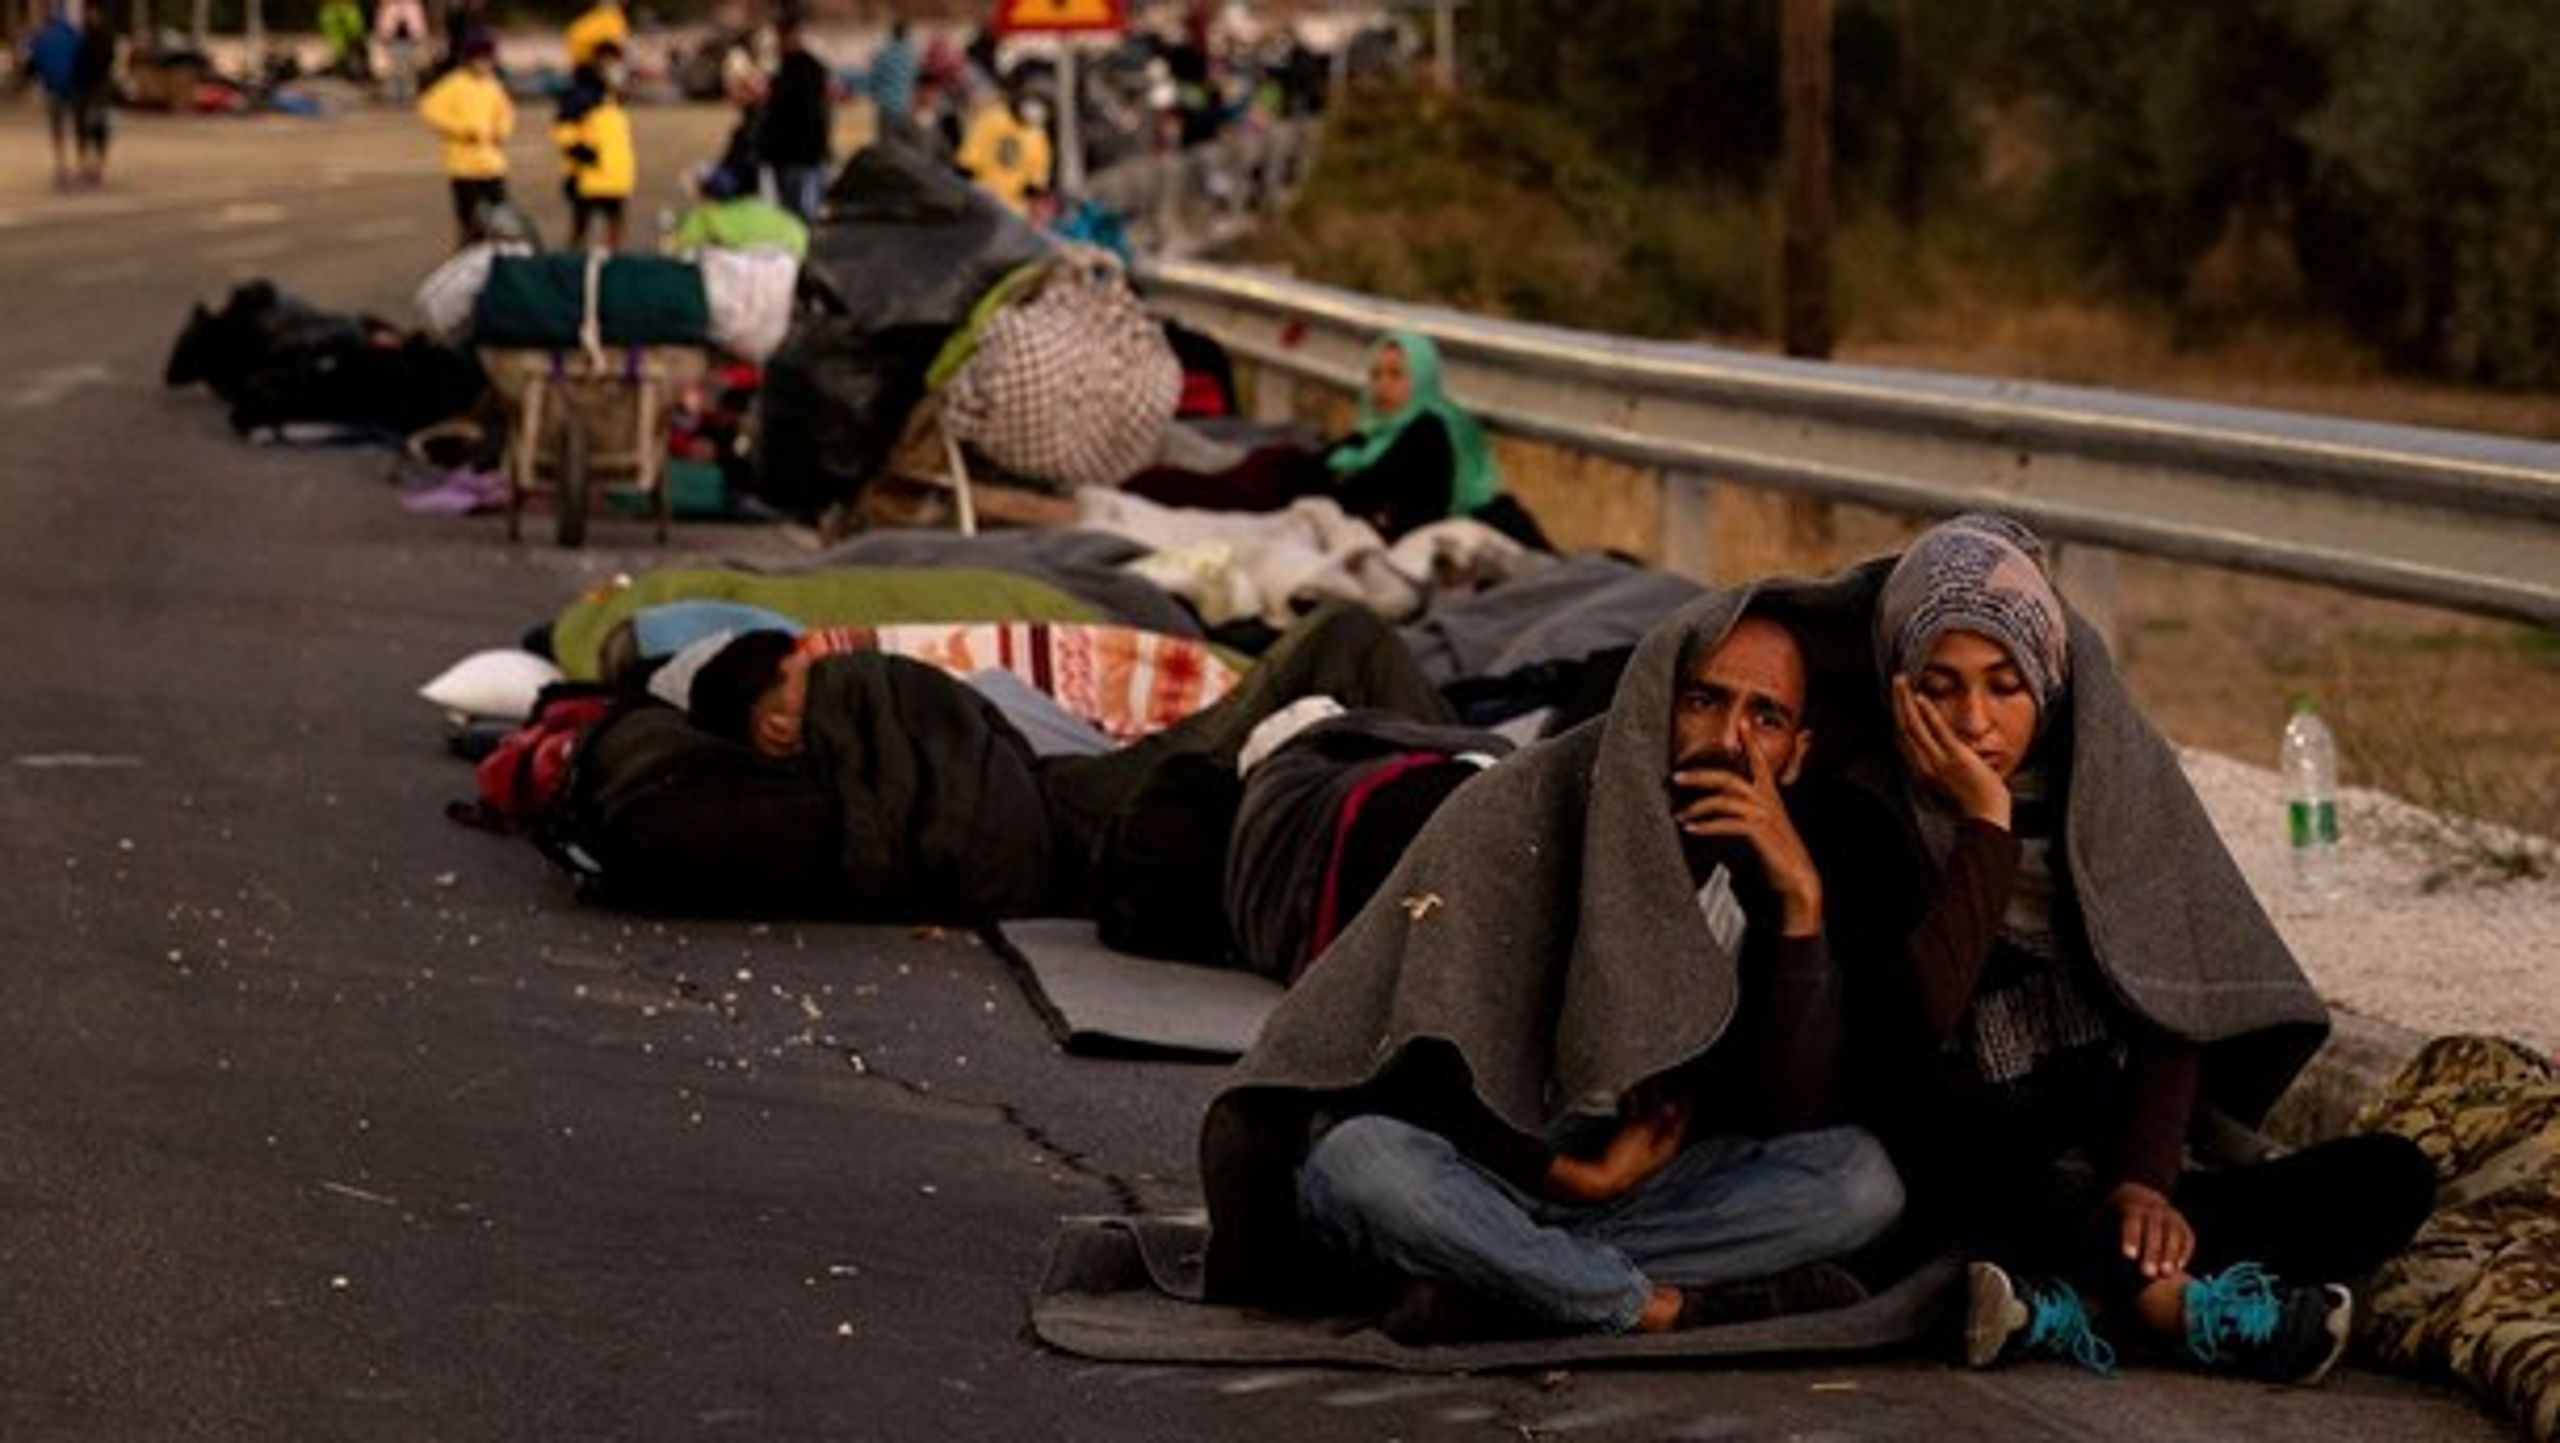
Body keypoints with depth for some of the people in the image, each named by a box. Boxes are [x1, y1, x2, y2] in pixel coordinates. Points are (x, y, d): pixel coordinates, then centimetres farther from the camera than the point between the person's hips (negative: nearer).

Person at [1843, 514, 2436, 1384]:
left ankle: (2077, 1304, -29)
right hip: (1973, 1203, -4)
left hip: (2107, 1199, 4)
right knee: (1920, 1100, -37)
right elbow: (1916, 1018, -20)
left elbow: (2171, 1012, 0)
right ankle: (2175, 1304, -28)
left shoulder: (2115, 775, 4)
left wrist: (2145, 1181, -15)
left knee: (2389, 1177, -16)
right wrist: (1985, 823, -17)